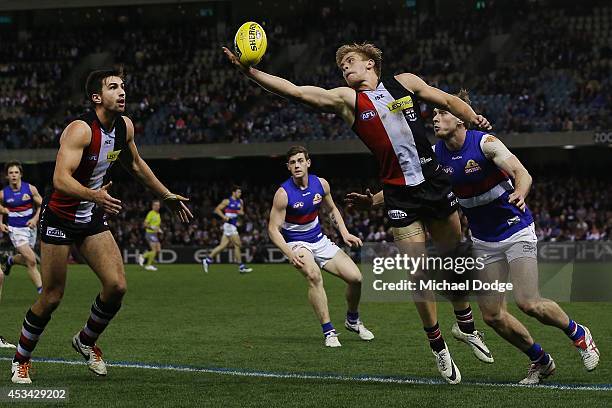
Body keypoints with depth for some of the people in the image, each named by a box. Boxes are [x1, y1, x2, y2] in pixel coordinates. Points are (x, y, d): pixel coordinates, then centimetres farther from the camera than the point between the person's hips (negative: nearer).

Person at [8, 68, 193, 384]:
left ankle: (86, 341, 20)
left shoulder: (125, 126, -2)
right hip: (60, 218, -6)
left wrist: (167, 197, 23)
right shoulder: (80, 130, -25)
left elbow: (135, 165, 18)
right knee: (51, 298, -2)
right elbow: (60, 180, -37)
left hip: (93, 219, 6)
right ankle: (21, 359, 20)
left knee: (117, 286, -7)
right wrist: (94, 196, -53)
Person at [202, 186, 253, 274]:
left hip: (234, 226, 8)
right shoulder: (227, 201, -7)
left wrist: (241, 212, -2)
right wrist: (224, 217, -21)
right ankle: (241, 267, -3)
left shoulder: (240, 202, 13)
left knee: (223, 246, 7)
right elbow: (217, 209, -7)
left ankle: (207, 260, 15)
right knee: (238, 245, -8)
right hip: (229, 225, -8)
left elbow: (242, 212, 22)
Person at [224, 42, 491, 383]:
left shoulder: (405, 83, 7)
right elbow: (295, 91, -6)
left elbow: (450, 101, 14)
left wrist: (474, 119, -5)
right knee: (419, 275, -5)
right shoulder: (346, 98, 2)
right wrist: (250, 72, -15)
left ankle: (466, 326, 35)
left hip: (435, 183, 2)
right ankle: (439, 348, 12)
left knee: (455, 260, 13)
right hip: (400, 195, -1)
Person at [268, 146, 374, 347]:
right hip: (296, 243, -5)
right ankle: (328, 331, -30)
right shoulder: (283, 194, -20)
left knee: (356, 278, -4)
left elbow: (332, 210, 14)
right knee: (313, 275, -36)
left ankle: (352, 320, 26)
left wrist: (344, 233, 1)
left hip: (320, 240, 5)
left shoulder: (321, 184, -5)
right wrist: (290, 254, -32)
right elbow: (274, 229, -18)